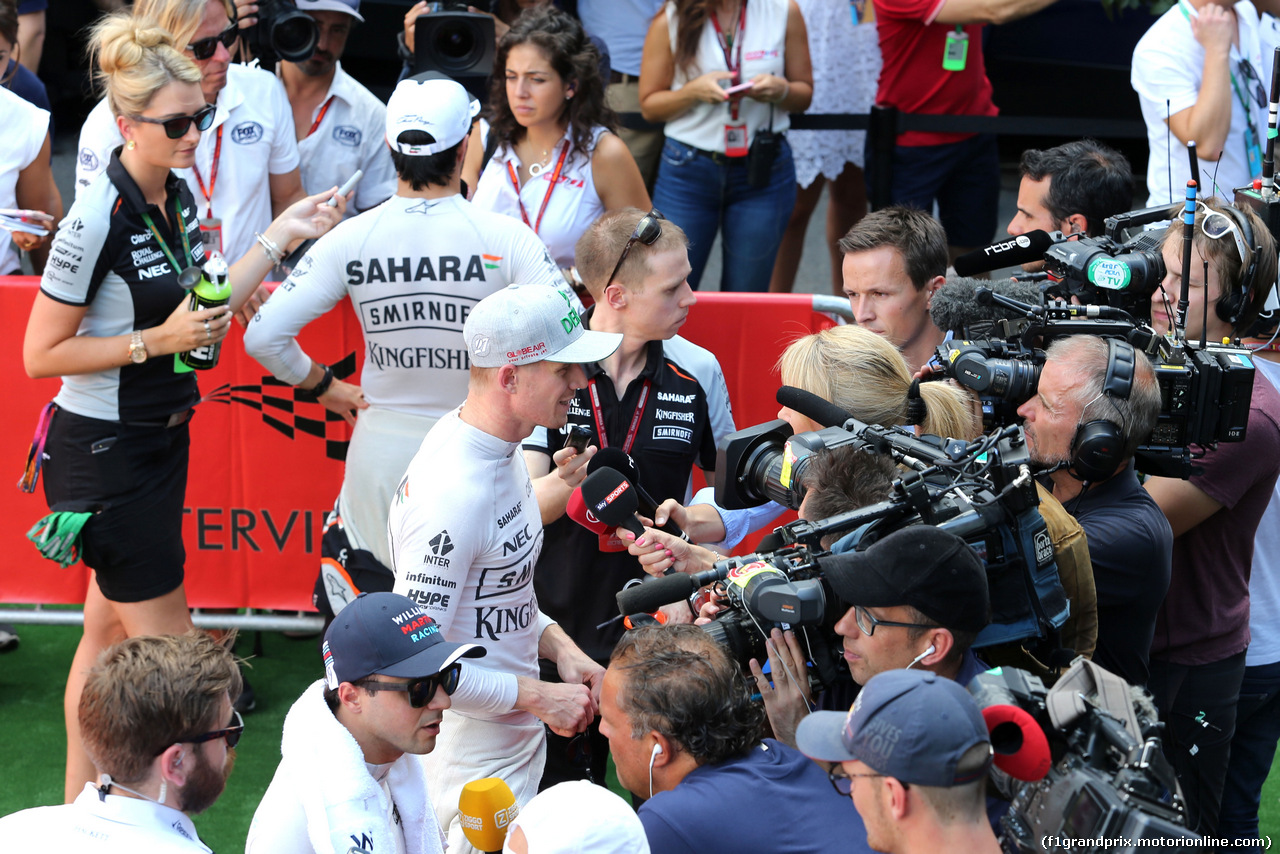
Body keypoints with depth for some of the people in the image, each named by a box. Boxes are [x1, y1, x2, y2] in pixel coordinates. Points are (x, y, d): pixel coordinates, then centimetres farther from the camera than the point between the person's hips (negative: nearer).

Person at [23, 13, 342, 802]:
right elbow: (42, 354, -18)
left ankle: (83, 805, 25)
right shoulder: (98, 220, -23)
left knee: (113, 627, 15)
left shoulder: (179, 197, 3)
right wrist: (157, 341, -22)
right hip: (104, 449, -8)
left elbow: (205, 311, 10)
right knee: (169, 649, -3)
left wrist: (280, 237, 5)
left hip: (162, 439, 8)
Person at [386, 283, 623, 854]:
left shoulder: (500, 447, 5)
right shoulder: (452, 492, -28)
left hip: (513, 735, 10)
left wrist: (559, 646, 6)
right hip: (472, 746, -10)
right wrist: (538, 697, -18)